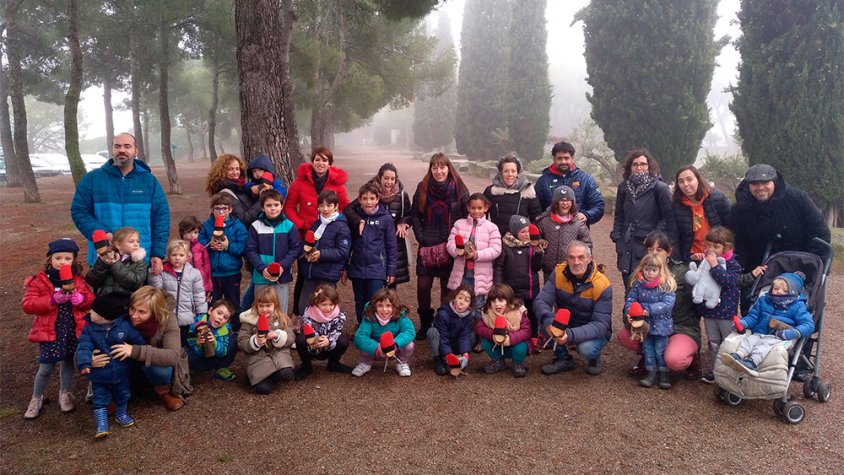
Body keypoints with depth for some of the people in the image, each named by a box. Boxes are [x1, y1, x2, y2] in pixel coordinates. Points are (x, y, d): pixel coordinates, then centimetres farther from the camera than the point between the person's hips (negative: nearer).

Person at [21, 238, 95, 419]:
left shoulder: (78, 279, 2)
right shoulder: (40, 280, -7)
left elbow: (91, 300, 6)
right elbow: (27, 305, -13)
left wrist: (82, 299, -18)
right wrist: (52, 300, -26)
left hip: (73, 330, 3)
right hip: (49, 331, -3)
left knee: (68, 363, 16)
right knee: (46, 368, 2)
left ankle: (64, 394, 37)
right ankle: (37, 398, 26)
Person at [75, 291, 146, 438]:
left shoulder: (125, 326, -15)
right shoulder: (89, 329, -13)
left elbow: (139, 341, -4)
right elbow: (84, 347, -23)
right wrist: (84, 363, -40)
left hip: (121, 373, 1)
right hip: (99, 376, -1)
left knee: (123, 396, 21)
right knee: (100, 400, 8)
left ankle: (121, 415, 46)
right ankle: (102, 426, 20)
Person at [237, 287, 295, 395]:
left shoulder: (282, 319, 5)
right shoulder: (249, 320, 0)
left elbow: (291, 338, 2)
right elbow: (241, 343, -2)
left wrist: (278, 336, -18)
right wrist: (255, 342, -20)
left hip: (279, 353, 1)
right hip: (258, 357, -1)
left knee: (286, 374, -29)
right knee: (263, 388, -19)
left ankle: (274, 375, 6)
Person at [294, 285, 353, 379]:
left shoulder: (340, 316, -20)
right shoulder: (308, 314, -24)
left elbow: (335, 334, -24)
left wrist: (328, 342, -47)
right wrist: (313, 343, -52)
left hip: (329, 349, 1)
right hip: (312, 349, -1)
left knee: (343, 340, -27)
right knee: (300, 339, -31)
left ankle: (333, 364, 5)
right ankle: (306, 366, -3)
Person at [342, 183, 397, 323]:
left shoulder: (385, 218, -5)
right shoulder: (354, 217, 2)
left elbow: (391, 246, -1)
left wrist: (391, 271, -2)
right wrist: (344, 268, 9)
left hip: (377, 269, -3)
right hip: (357, 269, 3)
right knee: (360, 304, 13)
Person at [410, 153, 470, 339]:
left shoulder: (459, 189, -4)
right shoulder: (422, 188, 0)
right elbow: (415, 215, 5)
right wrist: (422, 238, -3)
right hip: (427, 247, 1)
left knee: (447, 288, 5)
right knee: (423, 286, 1)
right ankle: (425, 324, 20)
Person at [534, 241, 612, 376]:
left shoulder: (602, 285, -23)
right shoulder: (559, 273, -14)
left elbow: (601, 325, -26)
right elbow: (540, 301, -20)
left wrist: (572, 335, -43)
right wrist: (548, 321, -44)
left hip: (593, 332, -3)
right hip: (566, 325, 3)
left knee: (586, 349, -34)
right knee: (544, 322, -25)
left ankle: (594, 358, 5)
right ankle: (563, 359, 1)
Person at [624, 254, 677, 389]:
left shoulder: (666, 285, -14)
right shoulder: (638, 284, -5)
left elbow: (667, 304, -22)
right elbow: (630, 299, -4)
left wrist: (649, 310, -29)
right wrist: (629, 312, -24)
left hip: (661, 324, -3)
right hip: (645, 324, 3)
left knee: (661, 351, 6)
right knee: (648, 350, 14)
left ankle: (665, 375, 21)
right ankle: (650, 373, 27)